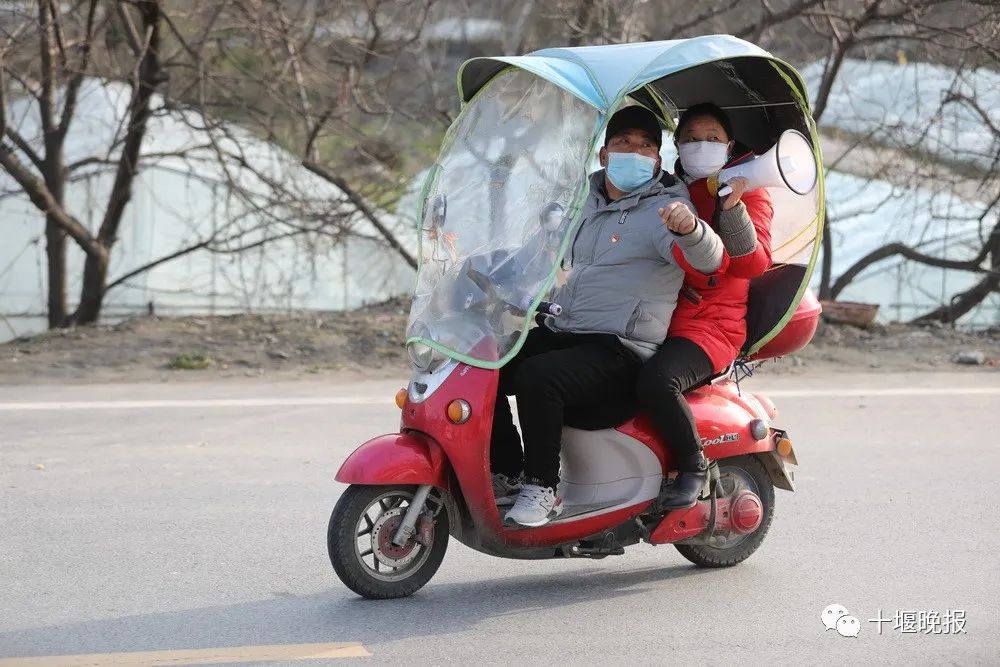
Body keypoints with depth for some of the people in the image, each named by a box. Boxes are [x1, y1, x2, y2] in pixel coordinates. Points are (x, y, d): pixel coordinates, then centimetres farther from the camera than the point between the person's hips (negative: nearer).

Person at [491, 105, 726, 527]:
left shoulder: (665, 210, -6)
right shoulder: (591, 202, 19)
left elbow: (708, 258, -26)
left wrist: (689, 228, -49)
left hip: (618, 350, -8)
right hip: (559, 332, 8)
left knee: (536, 377, -33)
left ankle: (542, 488, -19)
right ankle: (507, 475, -2)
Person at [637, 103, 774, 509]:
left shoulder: (749, 194, 6)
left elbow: (753, 264, -11)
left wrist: (733, 209, -24)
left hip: (711, 325, -7)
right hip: (655, 319, 7)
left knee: (656, 381, -35)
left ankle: (693, 466, -14)